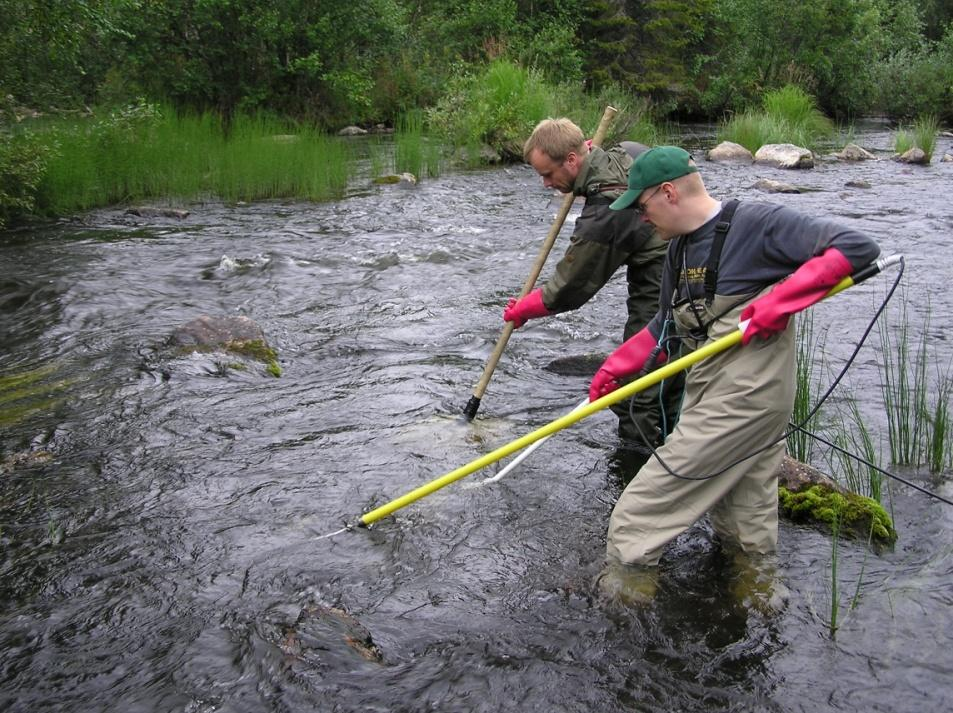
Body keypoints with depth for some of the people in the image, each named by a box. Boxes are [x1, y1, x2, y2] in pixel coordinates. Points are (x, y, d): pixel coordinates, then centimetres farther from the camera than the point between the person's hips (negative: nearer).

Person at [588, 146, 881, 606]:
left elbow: (857, 248, -17)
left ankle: (623, 589, 10)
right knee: (746, 530, 19)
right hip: (711, 392, 9)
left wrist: (780, 299, -24)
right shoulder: (680, 247, 12)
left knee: (640, 512, -4)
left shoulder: (757, 223, -14)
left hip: (744, 399, -9)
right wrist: (615, 367, 11)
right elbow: (666, 327, 20)